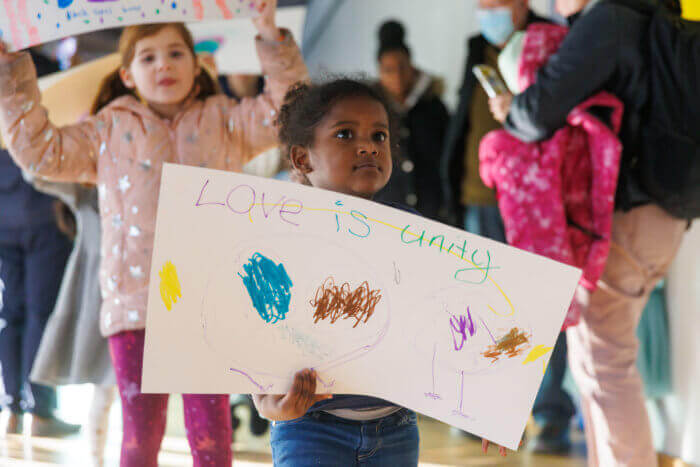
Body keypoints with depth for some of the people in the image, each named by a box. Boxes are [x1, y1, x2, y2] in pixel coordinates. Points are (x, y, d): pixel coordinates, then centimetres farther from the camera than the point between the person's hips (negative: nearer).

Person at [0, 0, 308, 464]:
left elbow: (289, 109, 1)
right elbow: (39, 148, 9)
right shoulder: (109, 131, 14)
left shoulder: (222, 122, 12)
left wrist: (272, 39, -10)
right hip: (134, 301, 1)